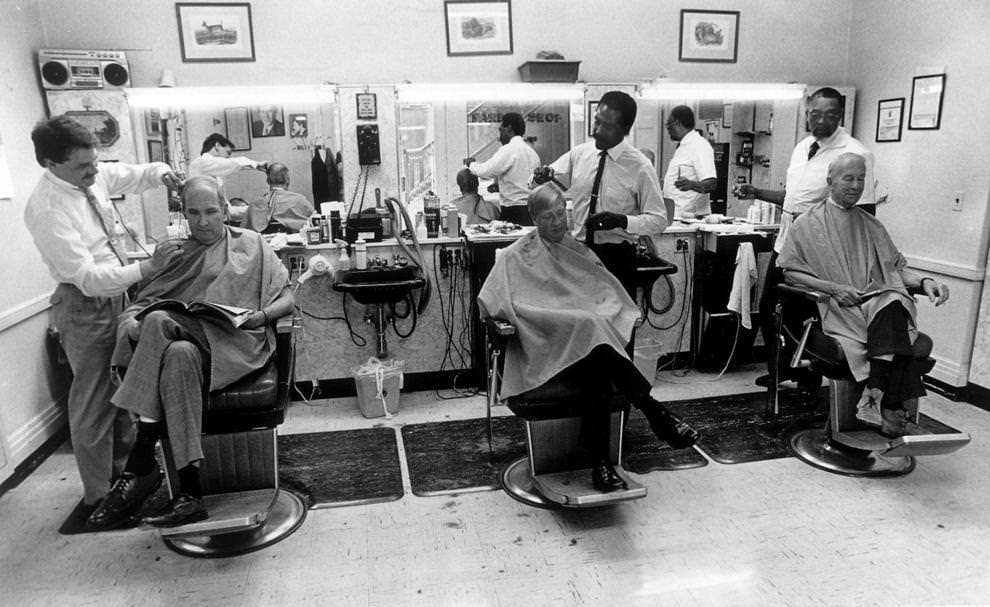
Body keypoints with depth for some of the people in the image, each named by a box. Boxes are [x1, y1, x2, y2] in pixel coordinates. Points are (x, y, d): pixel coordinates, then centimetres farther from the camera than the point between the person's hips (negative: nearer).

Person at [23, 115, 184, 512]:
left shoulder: (93, 175, -4)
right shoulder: (46, 209, -24)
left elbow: (136, 174, 15)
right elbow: (85, 277, -27)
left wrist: (161, 173, -7)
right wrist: (147, 268, -35)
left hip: (117, 294, 8)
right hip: (86, 306, -8)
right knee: (94, 404, 4)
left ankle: (125, 467, 39)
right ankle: (100, 494, 20)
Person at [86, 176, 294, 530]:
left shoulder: (251, 245, 18)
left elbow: (286, 299, 11)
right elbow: (136, 306, 15)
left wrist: (262, 315, -10)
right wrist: (132, 326, -8)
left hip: (238, 344, -2)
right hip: (181, 338, 3)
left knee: (179, 355, -35)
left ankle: (141, 465, -24)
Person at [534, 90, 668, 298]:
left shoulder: (640, 167, -8)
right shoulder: (578, 153, 2)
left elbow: (658, 220, -8)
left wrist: (622, 221, -24)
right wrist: (545, 175, -13)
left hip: (616, 257, -3)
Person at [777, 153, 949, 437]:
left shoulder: (871, 225, 26)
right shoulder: (808, 224, 11)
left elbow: (896, 267, 22)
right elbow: (789, 271, 2)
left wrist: (923, 281, -1)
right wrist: (833, 288, -11)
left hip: (877, 299, 4)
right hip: (835, 308, -4)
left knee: (894, 306, -34)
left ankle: (875, 398, -36)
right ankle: (891, 409, -30)